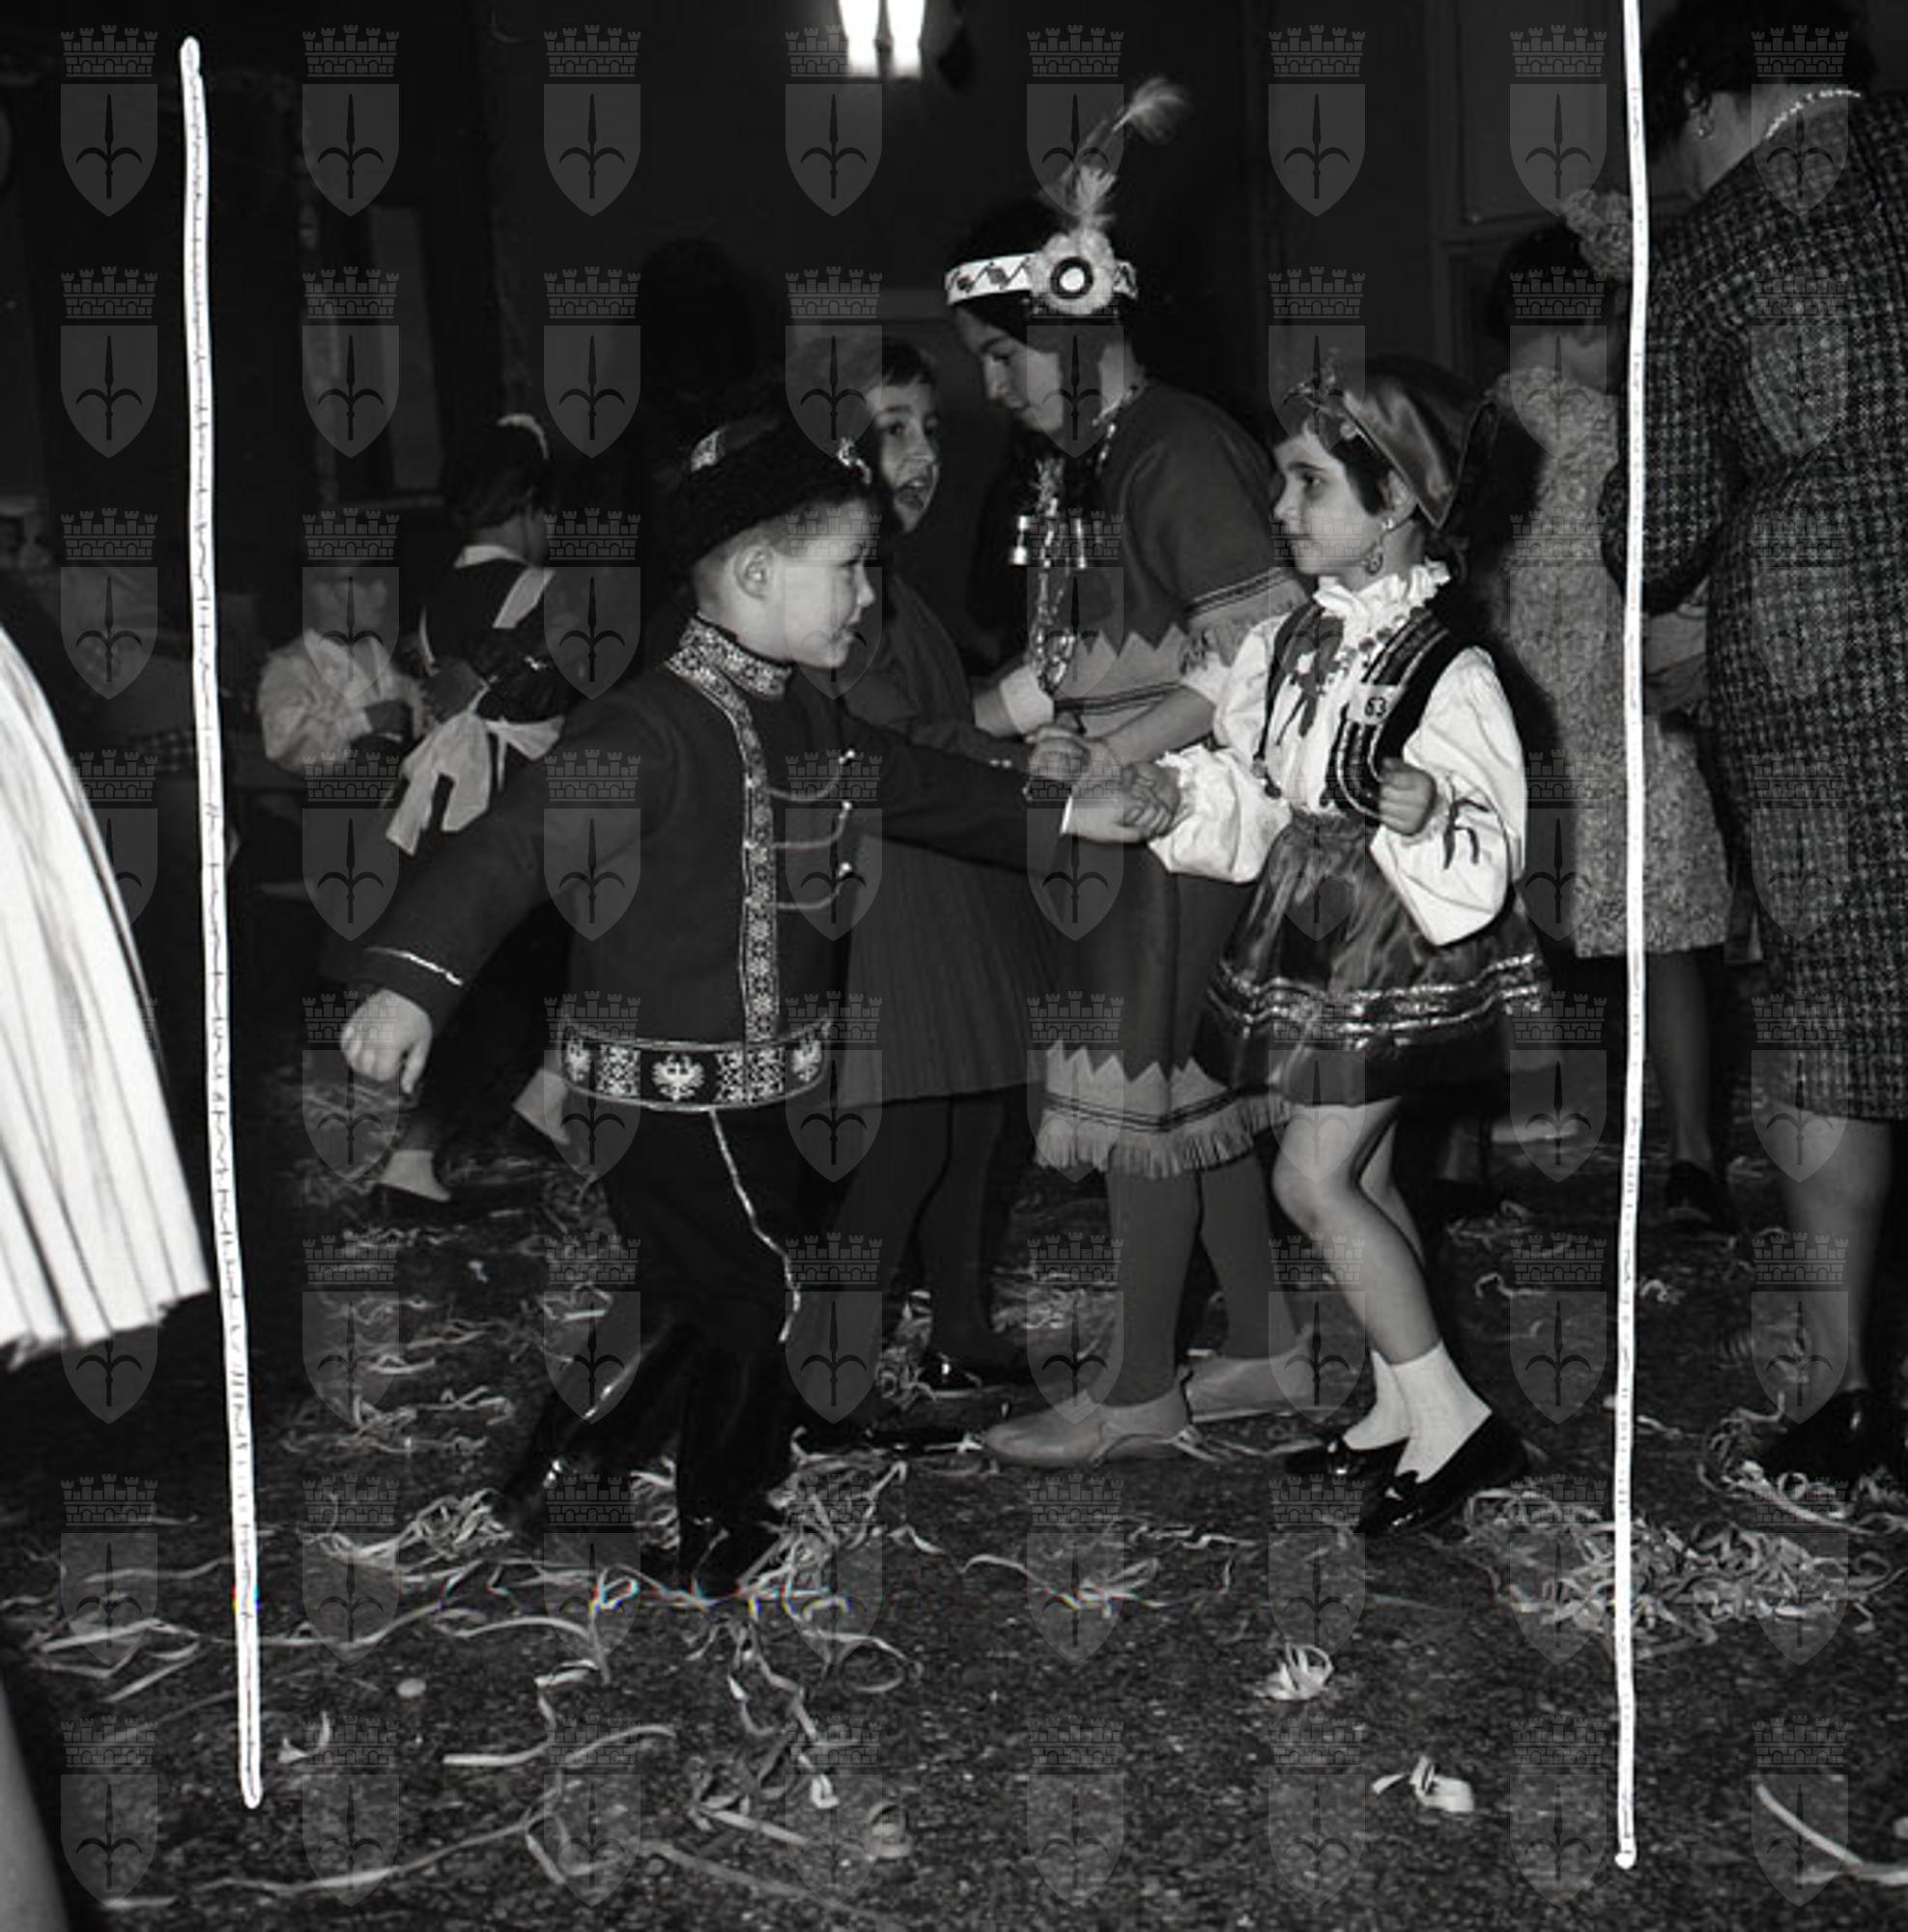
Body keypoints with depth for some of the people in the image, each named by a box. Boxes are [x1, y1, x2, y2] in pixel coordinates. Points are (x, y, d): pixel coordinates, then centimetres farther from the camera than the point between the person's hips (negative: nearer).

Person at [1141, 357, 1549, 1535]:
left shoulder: (1447, 671, -19)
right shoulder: (1294, 643, 3)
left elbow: (1484, 859, -18)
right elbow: (1257, 805, 10)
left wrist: (1427, 818, -38)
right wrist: (1166, 781, -3)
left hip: (1398, 942, -8)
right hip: (1314, 928, 8)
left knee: (1314, 1178, -8)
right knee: (1360, 1175, 14)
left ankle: (1453, 1418, 5)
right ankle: (1403, 1414, 27)